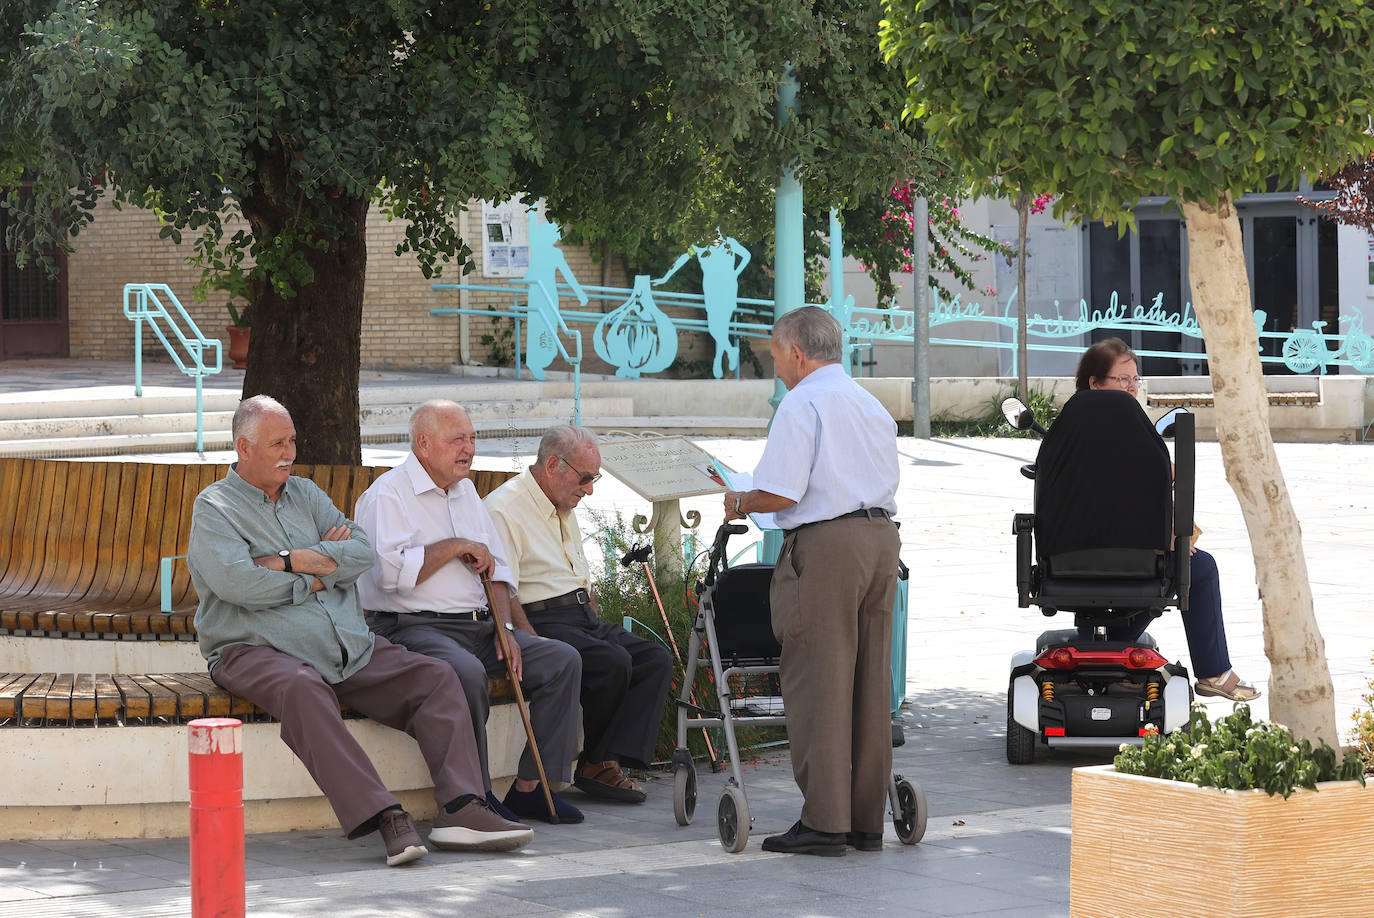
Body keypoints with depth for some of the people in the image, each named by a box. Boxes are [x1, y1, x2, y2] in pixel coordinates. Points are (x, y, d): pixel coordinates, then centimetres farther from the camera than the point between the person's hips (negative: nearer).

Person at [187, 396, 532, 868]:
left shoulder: (305, 494, 22)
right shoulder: (214, 506, 4)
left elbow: (362, 551, 6)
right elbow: (235, 581, -15)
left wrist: (296, 562, -8)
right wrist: (317, 574, -4)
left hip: (349, 647, 6)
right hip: (257, 649, -6)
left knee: (436, 678, -11)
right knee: (304, 690, -39)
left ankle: (461, 809, -26)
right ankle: (384, 817, -48)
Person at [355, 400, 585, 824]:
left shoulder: (465, 491, 20)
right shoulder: (388, 495, -7)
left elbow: (496, 567, 22)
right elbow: (391, 572, -21)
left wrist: (504, 628, 6)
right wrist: (456, 547, -12)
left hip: (478, 625, 9)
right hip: (412, 626, -8)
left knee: (563, 659, -5)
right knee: (466, 671, -37)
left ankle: (529, 788, -3)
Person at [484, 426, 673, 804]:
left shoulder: (564, 510, 22)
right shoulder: (503, 510, -10)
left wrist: (599, 629, 13)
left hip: (582, 617, 9)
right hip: (541, 622, -9)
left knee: (656, 660, -11)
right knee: (613, 661, -30)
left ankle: (608, 761, -22)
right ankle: (592, 762, -10)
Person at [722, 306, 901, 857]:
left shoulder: (802, 404, -7)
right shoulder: (872, 406, 18)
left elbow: (780, 494, -15)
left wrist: (740, 503, 5)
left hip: (825, 546, -8)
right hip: (881, 539, 8)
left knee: (818, 682, -4)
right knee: (871, 683, 9)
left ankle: (823, 822, -6)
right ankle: (866, 821, 11)